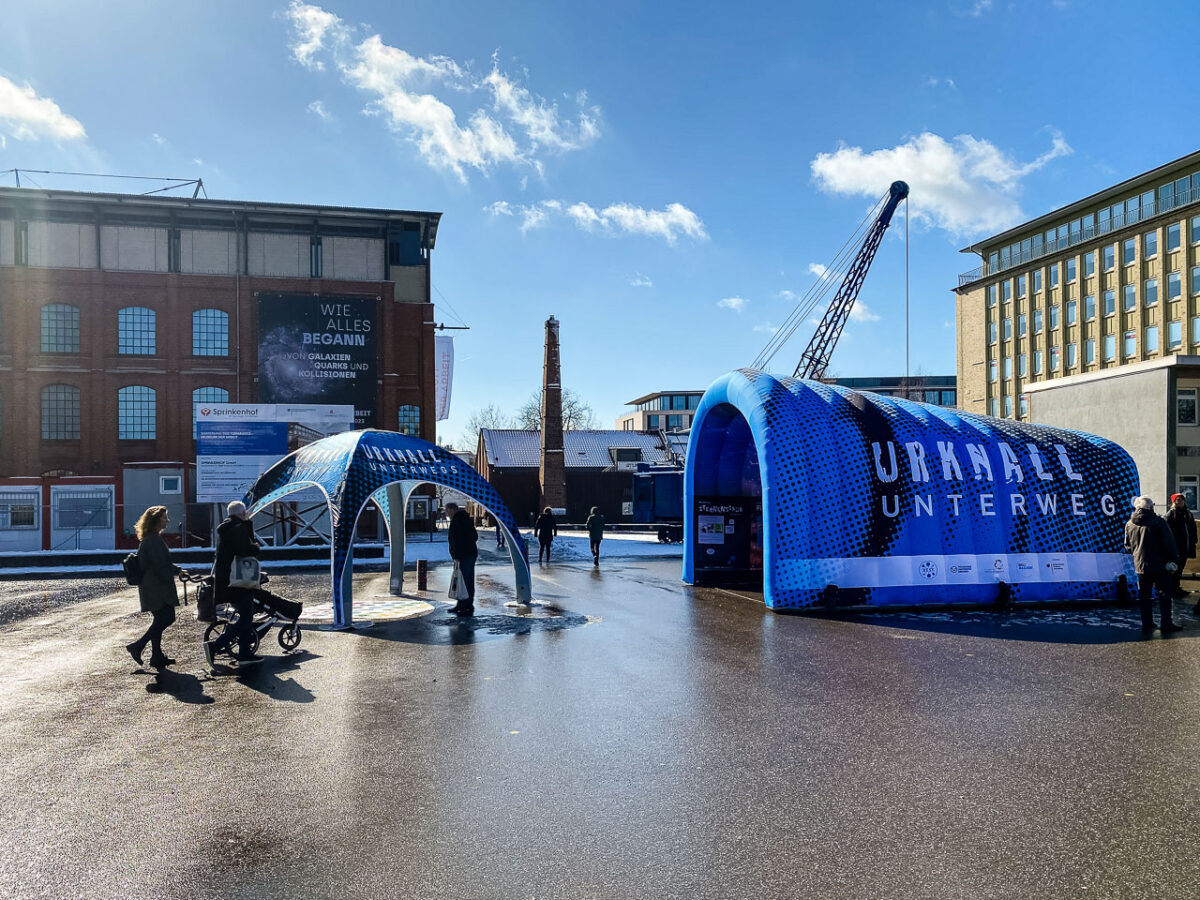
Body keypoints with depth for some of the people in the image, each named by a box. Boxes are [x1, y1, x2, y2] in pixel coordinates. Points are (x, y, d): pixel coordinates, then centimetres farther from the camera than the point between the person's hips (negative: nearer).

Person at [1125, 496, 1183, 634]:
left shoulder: (1129, 524, 4)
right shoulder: (1158, 521, -11)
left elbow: (1128, 546, 13)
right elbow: (1169, 543, -12)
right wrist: (1173, 560, -5)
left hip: (1140, 565, 5)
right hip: (1160, 565, -5)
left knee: (1144, 595, 11)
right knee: (1164, 595, 2)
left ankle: (1147, 623, 15)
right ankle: (1166, 624, 3)